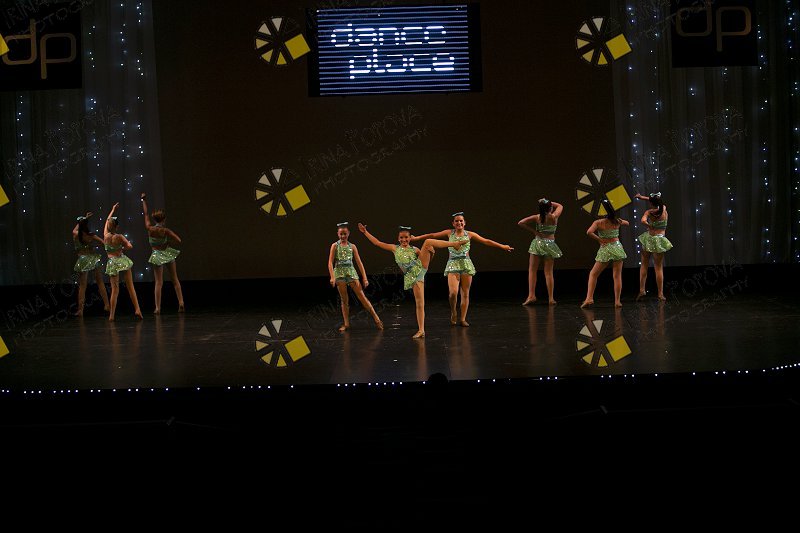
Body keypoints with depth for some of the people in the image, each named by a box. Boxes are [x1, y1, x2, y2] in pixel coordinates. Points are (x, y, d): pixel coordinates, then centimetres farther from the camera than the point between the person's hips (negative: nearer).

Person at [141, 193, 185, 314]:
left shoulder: (149, 228, -11)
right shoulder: (165, 231, -17)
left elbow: (146, 214, 1)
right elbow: (178, 241, -25)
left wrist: (144, 200, 12)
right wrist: (169, 242, -5)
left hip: (157, 256, 1)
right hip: (167, 253, -1)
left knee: (158, 282, 4)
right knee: (175, 280, 12)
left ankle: (158, 308, 0)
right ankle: (181, 303, 6)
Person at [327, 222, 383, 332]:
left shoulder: (352, 246, 6)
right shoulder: (335, 246, 2)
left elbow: (359, 263, 6)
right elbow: (330, 262, -3)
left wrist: (365, 278, 1)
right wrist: (332, 277, -16)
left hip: (351, 272, 0)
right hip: (340, 273, 0)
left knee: (362, 296, -4)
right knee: (344, 300, 3)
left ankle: (376, 319, -1)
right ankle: (346, 324, 10)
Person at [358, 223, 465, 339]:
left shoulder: (415, 250, 15)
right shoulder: (395, 248, 17)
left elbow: (427, 259, 14)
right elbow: (377, 243, 14)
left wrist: (431, 252, -7)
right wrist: (365, 232, 12)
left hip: (421, 268, 0)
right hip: (411, 276, 0)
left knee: (428, 241, -14)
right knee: (419, 303, -8)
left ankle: (454, 244, -22)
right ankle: (421, 330, -3)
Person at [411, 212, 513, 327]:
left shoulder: (469, 234, 7)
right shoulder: (449, 233, 7)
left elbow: (486, 241, 7)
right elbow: (432, 236, 9)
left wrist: (502, 246, 5)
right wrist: (415, 238, 7)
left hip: (466, 264, 1)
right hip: (453, 264, -1)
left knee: (465, 293, 1)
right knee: (453, 292, -16)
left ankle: (463, 319, 10)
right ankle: (453, 313, 10)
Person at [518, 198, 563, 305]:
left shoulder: (537, 217, -3)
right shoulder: (554, 217, -4)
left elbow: (521, 223, -8)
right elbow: (560, 206, 16)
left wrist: (534, 231, -4)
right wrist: (549, 202, 13)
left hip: (538, 243, 0)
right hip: (550, 244, 1)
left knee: (532, 270, 5)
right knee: (548, 272, 3)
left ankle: (531, 295, -5)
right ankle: (551, 298, 1)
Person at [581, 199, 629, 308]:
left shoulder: (598, 222, -7)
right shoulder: (617, 221, 3)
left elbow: (589, 232, -22)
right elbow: (627, 223, 25)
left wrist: (600, 240, -10)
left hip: (604, 249, -2)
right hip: (617, 247, 2)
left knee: (593, 274, 10)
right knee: (617, 276, 5)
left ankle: (589, 298, 0)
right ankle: (617, 301, 2)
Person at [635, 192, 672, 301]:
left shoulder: (649, 212, -10)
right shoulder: (664, 210, -1)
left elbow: (643, 220, -29)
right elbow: (658, 202, 19)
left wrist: (649, 225, -8)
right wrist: (642, 197, 22)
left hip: (648, 239, -1)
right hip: (659, 240, 1)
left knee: (644, 265, 13)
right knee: (658, 268, 4)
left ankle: (642, 289, 10)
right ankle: (660, 294, 4)